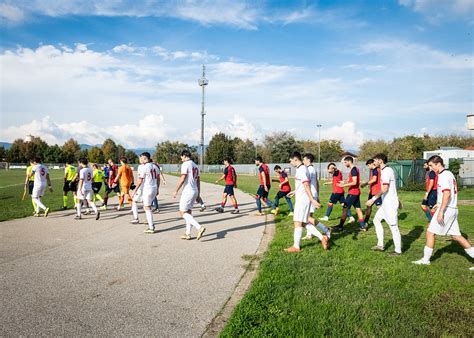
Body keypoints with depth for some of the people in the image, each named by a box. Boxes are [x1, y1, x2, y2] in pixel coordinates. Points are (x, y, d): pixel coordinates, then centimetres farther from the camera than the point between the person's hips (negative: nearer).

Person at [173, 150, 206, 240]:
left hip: (187, 191, -9)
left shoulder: (185, 164, -10)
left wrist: (176, 191, -11)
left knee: (183, 212, -3)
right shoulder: (195, 166, 15)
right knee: (188, 212, 14)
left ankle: (199, 227, -16)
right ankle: (188, 234, 15)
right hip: (195, 191, 9)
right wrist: (198, 194, 21)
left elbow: (182, 179, -17)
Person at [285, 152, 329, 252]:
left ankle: (296, 246, 8)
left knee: (298, 222, -1)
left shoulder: (301, 169, -16)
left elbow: (306, 185, -24)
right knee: (304, 223, 13)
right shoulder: (302, 168, 15)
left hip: (302, 200, -10)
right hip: (302, 199, 10)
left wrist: (312, 200, -28)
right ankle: (322, 238, 12)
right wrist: (295, 191, 36)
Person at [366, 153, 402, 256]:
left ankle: (398, 251, 10)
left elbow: (384, 189, -26)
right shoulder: (386, 170, 13)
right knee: (376, 220, 16)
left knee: (393, 226, -1)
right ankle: (380, 245, 22)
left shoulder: (386, 171, -18)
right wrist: (397, 200, 26)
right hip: (386, 202, 11)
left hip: (390, 203, -11)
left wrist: (373, 199, -26)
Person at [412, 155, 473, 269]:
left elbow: (447, 194, -25)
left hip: (446, 209, -10)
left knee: (430, 233, 0)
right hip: (453, 209, 10)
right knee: (456, 236, 13)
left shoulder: (443, 175, -15)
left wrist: (440, 211, -25)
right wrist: (439, 205, 23)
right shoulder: (449, 174, 16)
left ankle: (425, 259, 8)